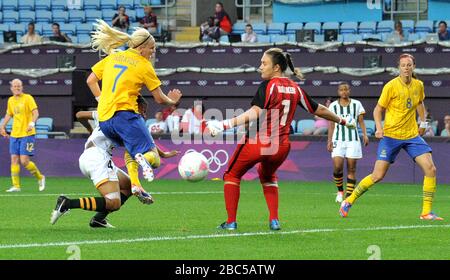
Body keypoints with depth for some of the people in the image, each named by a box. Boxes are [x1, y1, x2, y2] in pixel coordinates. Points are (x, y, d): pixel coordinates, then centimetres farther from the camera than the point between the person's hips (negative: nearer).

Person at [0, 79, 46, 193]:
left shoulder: (28, 98, -6)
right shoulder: (10, 100, 12)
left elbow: (35, 112, -14)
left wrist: (32, 123, -31)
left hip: (27, 134, -6)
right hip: (14, 135, 6)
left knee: (24, 161, -11)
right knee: (14, 159, -1)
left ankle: (40, 177, 12)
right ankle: (16, 186, 2)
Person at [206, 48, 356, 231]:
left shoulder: (268, 85, -11)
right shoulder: (295, 89, 8)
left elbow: (255, 113, -24)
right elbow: (318, 110, 17)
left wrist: (224, 125, -33)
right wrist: (342, 121, 33)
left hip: (257, 143, -6)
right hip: (281, 146, 6)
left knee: (232, 175, 15)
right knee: (268, 177, 33)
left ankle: (231, 221, 9)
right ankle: (274, 220, 19)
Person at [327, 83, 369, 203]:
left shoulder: (356, 104, 6)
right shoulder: (333, 106, 7)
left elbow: (361, 121, 5)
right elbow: (331, 124, 8)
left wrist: (365, 134, -9)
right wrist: (329, 140, 2)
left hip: (353, 139, 0)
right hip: (338, 139, 0)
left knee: (351, 168, -3)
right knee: (337, 167, -13)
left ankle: (349, 195, 1)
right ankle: (340, 191, 10)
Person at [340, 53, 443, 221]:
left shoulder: (418, 85, 3)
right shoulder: (391, 86, -12)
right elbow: (378, 109, -5)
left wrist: (423, 122, 17)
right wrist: (379, 128, -20)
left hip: (412, 135, 4)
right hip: (391, 136, -4)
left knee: (430, 169, -11)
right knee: (378, 176, -7)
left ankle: (426, 212, -3)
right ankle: (348, 202, 11)